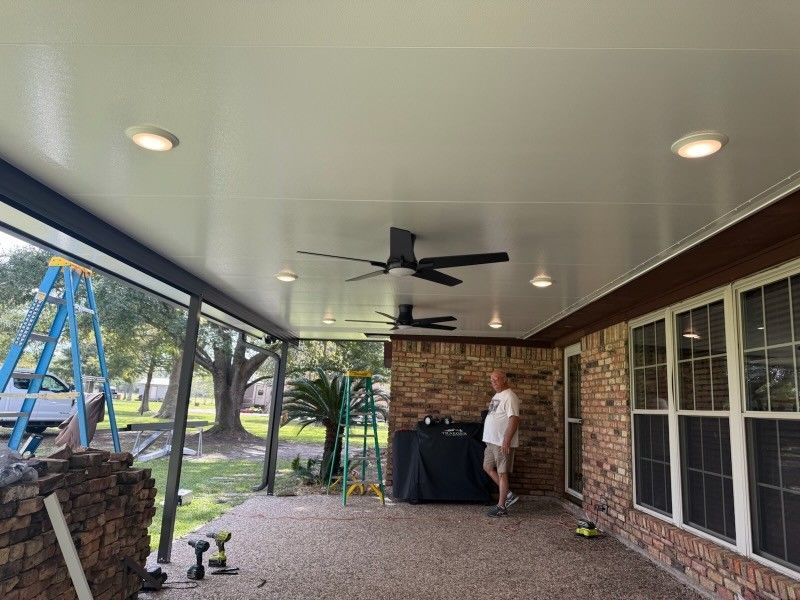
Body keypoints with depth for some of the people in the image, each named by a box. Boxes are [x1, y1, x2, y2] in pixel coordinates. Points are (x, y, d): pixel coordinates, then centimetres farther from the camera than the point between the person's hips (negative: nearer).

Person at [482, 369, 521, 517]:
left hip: (502, 443, -10)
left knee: (501, 473, -2)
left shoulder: (509, 397, -17)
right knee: (488, 467, 15)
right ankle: (508, 494, 22)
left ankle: (501, 507, 7)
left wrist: (507, 441, -28)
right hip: (492, 441, 10)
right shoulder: (497, 395, 14)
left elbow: (514, 420, -24)